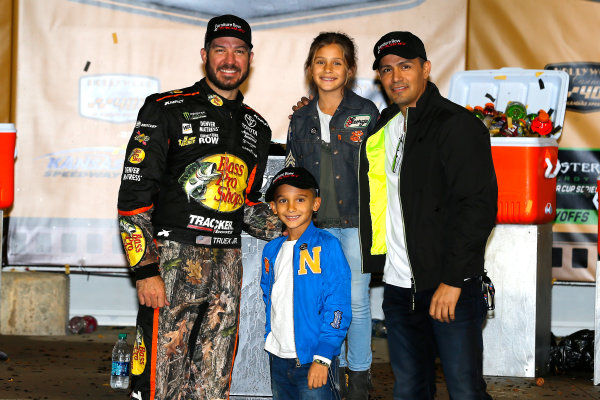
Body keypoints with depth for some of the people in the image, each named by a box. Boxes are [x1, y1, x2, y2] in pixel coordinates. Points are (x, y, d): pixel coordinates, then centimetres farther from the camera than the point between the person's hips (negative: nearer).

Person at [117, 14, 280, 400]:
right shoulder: (167, 110, -2)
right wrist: (146, 270, -15)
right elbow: (134, 194, -8)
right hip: (173, 260, -5)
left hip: (228, 265, 6)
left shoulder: (257, 127, 16)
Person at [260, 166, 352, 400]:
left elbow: (338, 306, -11)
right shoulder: (271, 250, 10)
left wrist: (323, 357, -16)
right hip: (277, 359, 5)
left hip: (313, 359, -5)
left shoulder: (327, 246, -7)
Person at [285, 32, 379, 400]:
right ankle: (336, 367, 20)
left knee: (356, 300, -1)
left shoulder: (366, 112, -2)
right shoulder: (301, 120, 8)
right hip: (318, 224, 3)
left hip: (357, 221, -3)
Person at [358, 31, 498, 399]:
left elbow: (479, 206, -15)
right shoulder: (381, 129, 15)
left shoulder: (457, 124, -9)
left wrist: (452, 280, -18)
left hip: (452, 288, -7)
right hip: (398, 286, 7)